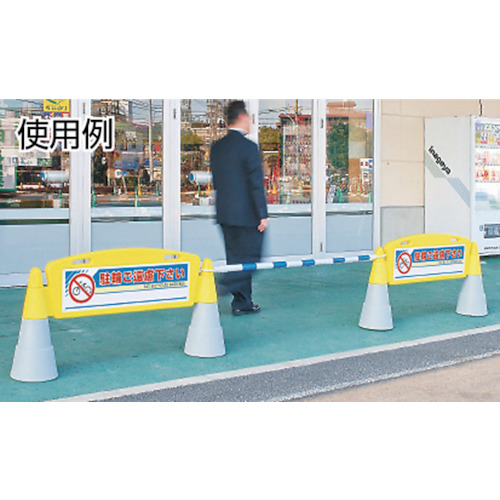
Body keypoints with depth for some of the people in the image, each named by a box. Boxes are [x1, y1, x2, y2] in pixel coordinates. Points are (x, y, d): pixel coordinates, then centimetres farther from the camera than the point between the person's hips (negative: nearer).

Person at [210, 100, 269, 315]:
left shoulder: (216, 147, 7)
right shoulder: (249, 147, -15)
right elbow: (256, 183, -16)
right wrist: (263, 214, -13)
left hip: (225, 213, 7)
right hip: (246, 213, -7)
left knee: (236, 257, 13)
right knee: (251, 257, 5)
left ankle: (242, 303, 18)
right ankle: (229, 283, -11)